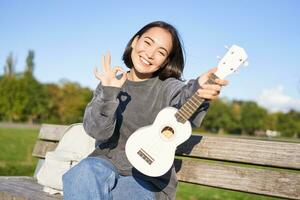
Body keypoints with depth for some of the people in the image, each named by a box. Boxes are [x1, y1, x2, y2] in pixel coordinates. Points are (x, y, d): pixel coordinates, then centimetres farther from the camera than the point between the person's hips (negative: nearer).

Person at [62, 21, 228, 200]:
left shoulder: (169, 87, -4)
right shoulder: (110, 83, 3)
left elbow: (183, 95, -30)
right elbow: (98, 131, -11)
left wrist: (198, 90, -53)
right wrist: (109, 93, -28)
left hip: (150, 181, -2)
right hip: (107, 165, 3)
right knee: (86, 170, -30)